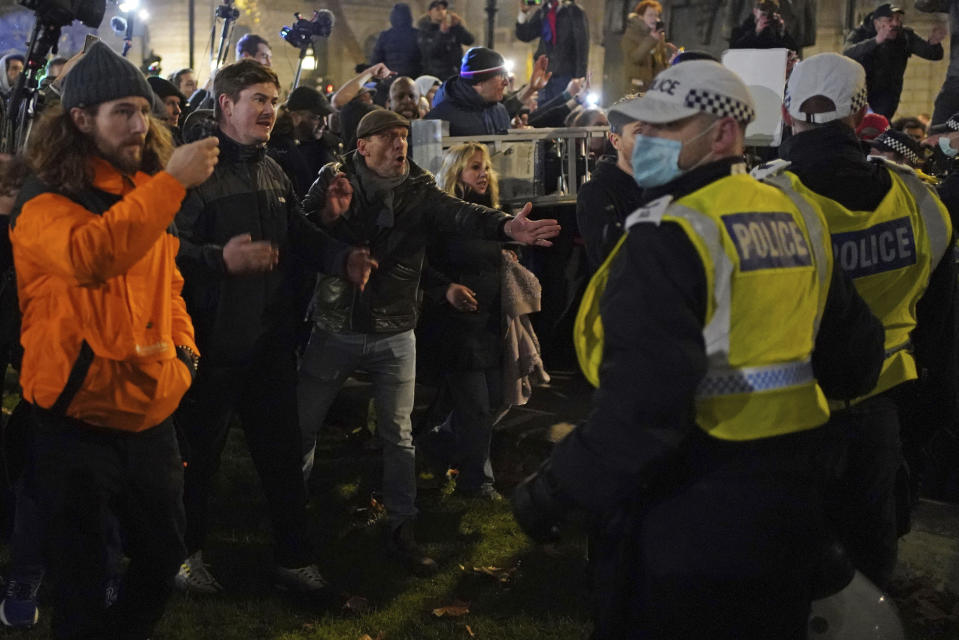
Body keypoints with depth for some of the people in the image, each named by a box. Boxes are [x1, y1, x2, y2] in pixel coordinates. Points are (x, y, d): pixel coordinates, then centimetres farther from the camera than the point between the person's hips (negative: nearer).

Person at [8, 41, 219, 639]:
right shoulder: (46, 201, -13)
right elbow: (89, 257, -36)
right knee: (83, 585, 5)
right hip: (80, 419, -7)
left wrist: (183, 345, 7)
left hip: (152, 412, 7)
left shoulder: (145, 193, 11)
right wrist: (172, 181, -37)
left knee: (163, 556, 18)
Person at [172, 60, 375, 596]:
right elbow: (170, 247, -21)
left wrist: (344, 258, 1)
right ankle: (188, 552, 28)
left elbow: (302, 236, 18)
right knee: (199, 452, 8)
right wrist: (221, 259, -36)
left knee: (283, 451, 13)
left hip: (272, 339, 7)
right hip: (212, 342, -7)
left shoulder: (274, 173, 14)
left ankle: (293, 557, 25)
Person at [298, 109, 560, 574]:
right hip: (335, 329, 0)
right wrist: (328, 214, -33)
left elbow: (459, 215, -23)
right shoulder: (334, 179, -5)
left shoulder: (419, 190, -4)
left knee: (398, 435, 8)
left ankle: (401, 528, 20)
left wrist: (506, 226, -43)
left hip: (394, 333, 1)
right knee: (303, 425, 9)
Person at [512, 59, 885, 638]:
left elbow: (645, 401, -29)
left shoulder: (672, 233, -20)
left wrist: (556, 490, -21)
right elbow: (855, 354, 12)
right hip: (788, 499, 8)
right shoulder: (797, 216, 4)